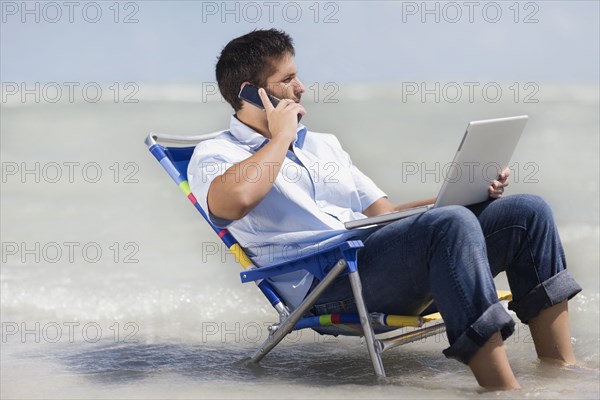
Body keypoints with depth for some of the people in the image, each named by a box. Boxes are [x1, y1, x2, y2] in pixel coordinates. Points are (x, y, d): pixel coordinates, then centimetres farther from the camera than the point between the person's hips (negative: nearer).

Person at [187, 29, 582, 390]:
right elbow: (235, 199, -19)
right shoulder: (214, 156, 7)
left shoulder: (322, 144, 31)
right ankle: (502, 387, -37)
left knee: (527, 209, -6)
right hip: (326, 282, -8)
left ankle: (561, 370, -6)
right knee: (451, 224, -33)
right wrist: (282, 136, -3)